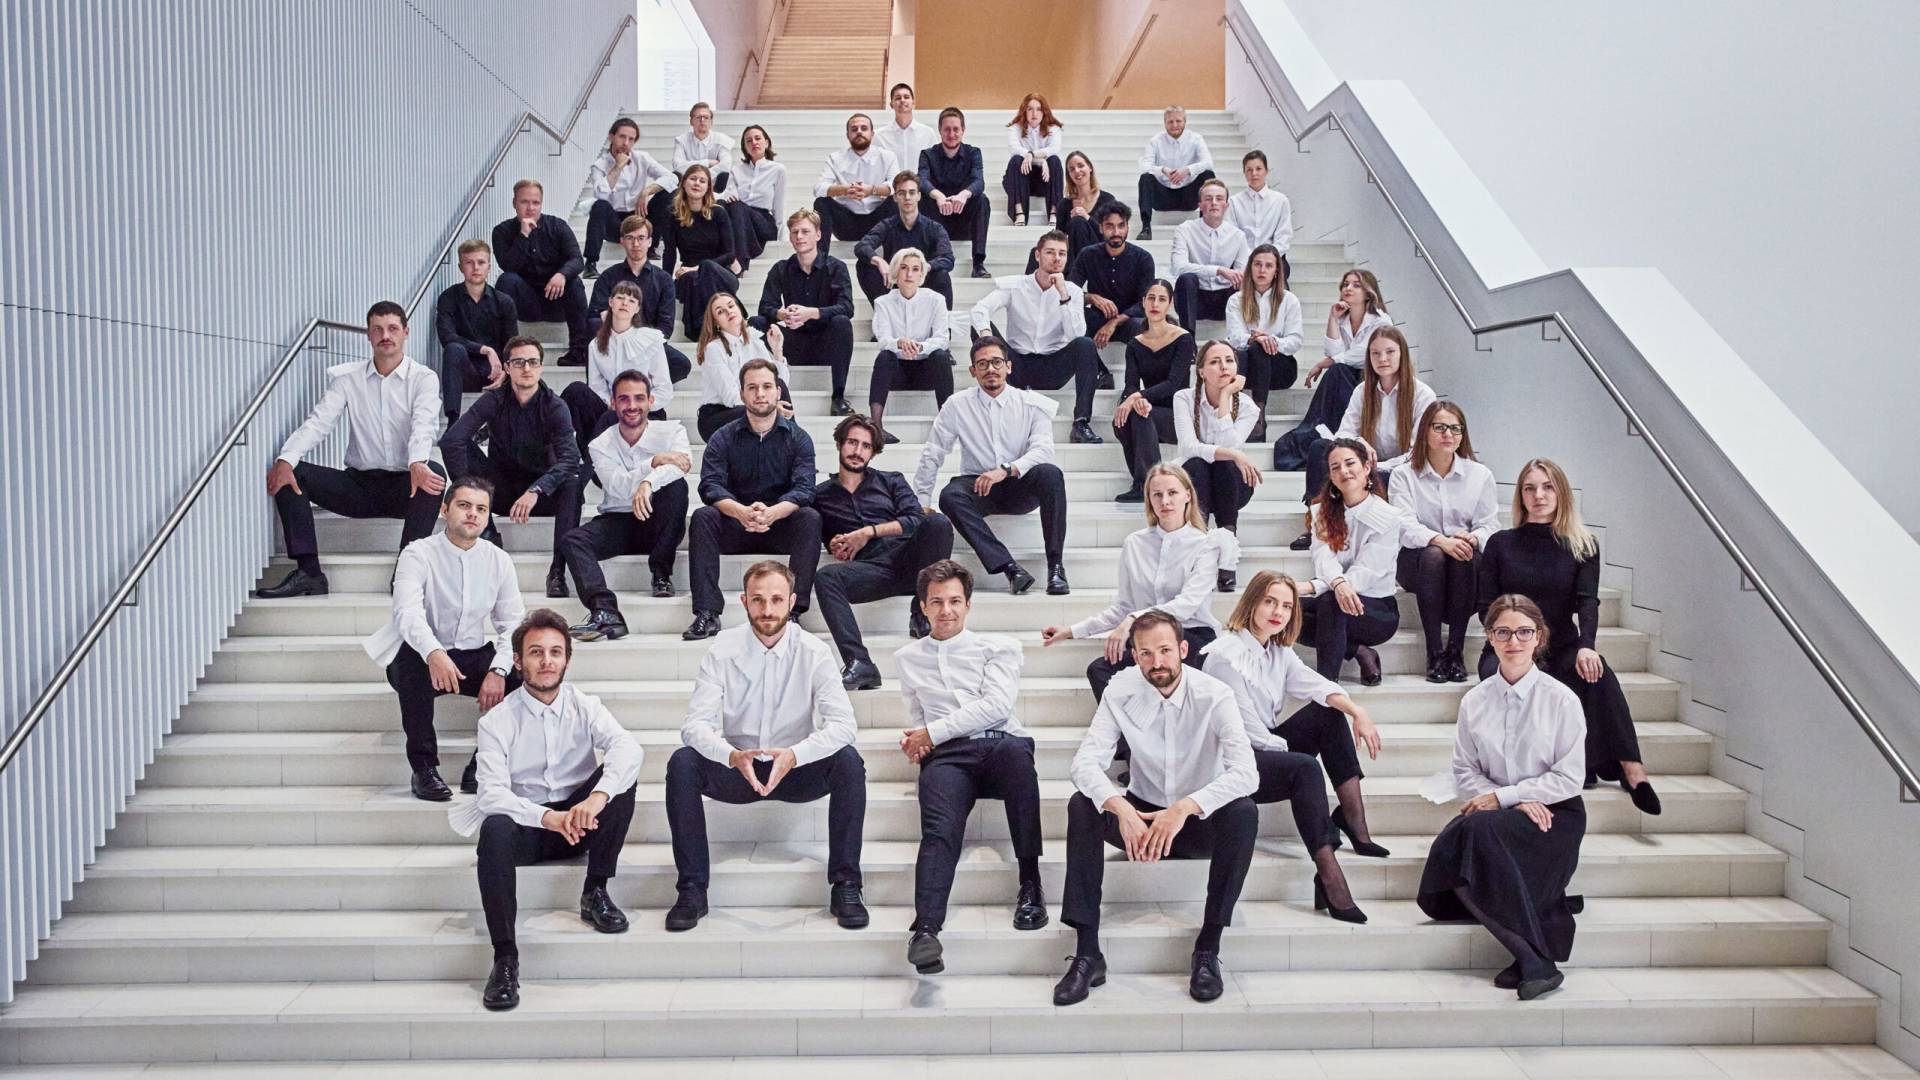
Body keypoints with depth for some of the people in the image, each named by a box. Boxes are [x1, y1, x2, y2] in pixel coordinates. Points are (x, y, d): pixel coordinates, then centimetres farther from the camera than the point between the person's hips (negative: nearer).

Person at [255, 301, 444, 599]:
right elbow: (318, 422, -4)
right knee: (290, 473, -15)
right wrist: (285, 459, -23)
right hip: (359, 484, 3)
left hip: (405, 486, -3)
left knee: (434, 472, -35)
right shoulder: (348, 377, 8)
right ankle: (308, 571, -21)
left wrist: (417, 463, -42)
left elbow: (423, 425, -20)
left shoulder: (423, 378, -1)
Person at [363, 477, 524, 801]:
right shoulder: (418, 554, -11)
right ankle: (424, 768, -26)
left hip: (473, 660, 3)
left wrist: (498, 670, -21)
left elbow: (512, 624, -1)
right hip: (421, 660, -3)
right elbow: (407, 612, -28)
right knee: (412, 656, -37)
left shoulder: (499, 560, 1)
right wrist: (434, 653, -48)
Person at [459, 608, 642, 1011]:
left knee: (619, 776, -24)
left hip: (580, 822, 2)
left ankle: (595, 893, -14)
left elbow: (629, 747, -22)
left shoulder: (584, 707, -2)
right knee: (495, 828, -35)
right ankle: (504, 957, -31)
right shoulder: (497, 721, -6)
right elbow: (492, 793, -19)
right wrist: (548, 817, -37)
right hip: (526, 826, -1)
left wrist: (597, 797, -43)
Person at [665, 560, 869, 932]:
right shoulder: (722, 651, -7)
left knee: (849, 761, -28)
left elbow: (842, 723, -19)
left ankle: (845, 887, -18)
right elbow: (696, 723, -16)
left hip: (796, 772, -1)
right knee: (682, 763, -26)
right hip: (735, 772, 1)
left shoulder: (813, 651, -9)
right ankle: (692, 891, -17)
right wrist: (733, 756, -37)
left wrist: (794, 755, -37)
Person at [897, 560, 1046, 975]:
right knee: (940, 828, -31)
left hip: (1001, 743, -1)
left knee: (1013, 750, -39)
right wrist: (916, 742, 6)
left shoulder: (998, 647, 18)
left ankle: (1030, 883, -33)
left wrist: (934, 733, -1)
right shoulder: (908, 657, 28)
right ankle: (926, 930, -49)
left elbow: (997, 705, 2)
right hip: (946, 757, 1)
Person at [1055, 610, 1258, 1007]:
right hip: (1142, 815, 2)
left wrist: (1184, 808, -42)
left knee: (1244, 812, -32)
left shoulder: (1213, 695, -17)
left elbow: (1245, 773, -28)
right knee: (1082, 805, -25)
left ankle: (1207, 950, -22)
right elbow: (1086, 762, -20)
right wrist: (1120, 809, -39)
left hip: (1200, 822, -1)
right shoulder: (1121, 691, -11)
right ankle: (1087, 953, -24)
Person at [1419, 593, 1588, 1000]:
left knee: (1482, 828, -36)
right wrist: (1520, 801, -11)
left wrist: (1502, 797, -11)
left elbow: (1570, 778, -5)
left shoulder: (1560, 699, -2)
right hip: (1495, 813, 4)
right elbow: (1464, 772, 5)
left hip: (1555, 814, -4)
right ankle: (1552, 908, -10)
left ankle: (1534, 962, -34)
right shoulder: (1474, 701, 7)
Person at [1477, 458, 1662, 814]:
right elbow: (1486, 606, 4)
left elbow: (1588, 601, -7)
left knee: (1597, 672, -33)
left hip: (1562, 649, 0)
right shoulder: (1501, 543, 8)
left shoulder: (1583, 545, 8)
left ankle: (1632, 770, -40)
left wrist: (1586, 646, -28)